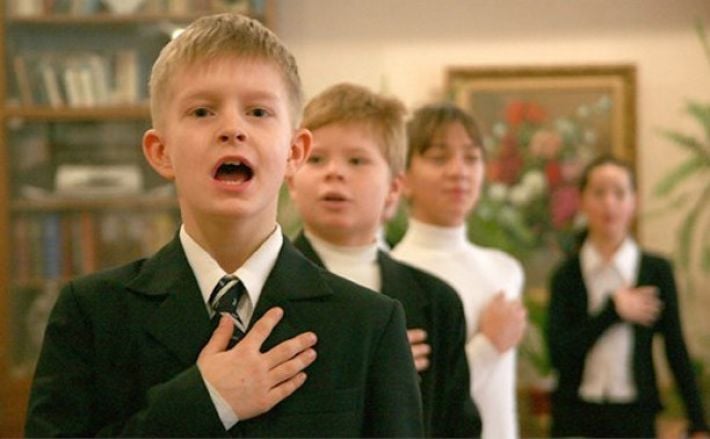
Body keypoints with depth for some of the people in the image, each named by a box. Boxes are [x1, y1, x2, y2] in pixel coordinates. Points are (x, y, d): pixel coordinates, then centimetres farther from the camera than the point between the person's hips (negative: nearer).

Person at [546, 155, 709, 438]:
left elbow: (677, 351, 2)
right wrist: (612, 310, -13)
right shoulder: (566, 275, 0)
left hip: (635, 414, 0)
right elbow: (558, 353, -8)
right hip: (576, 414, 0)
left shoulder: (656, 270, -1)